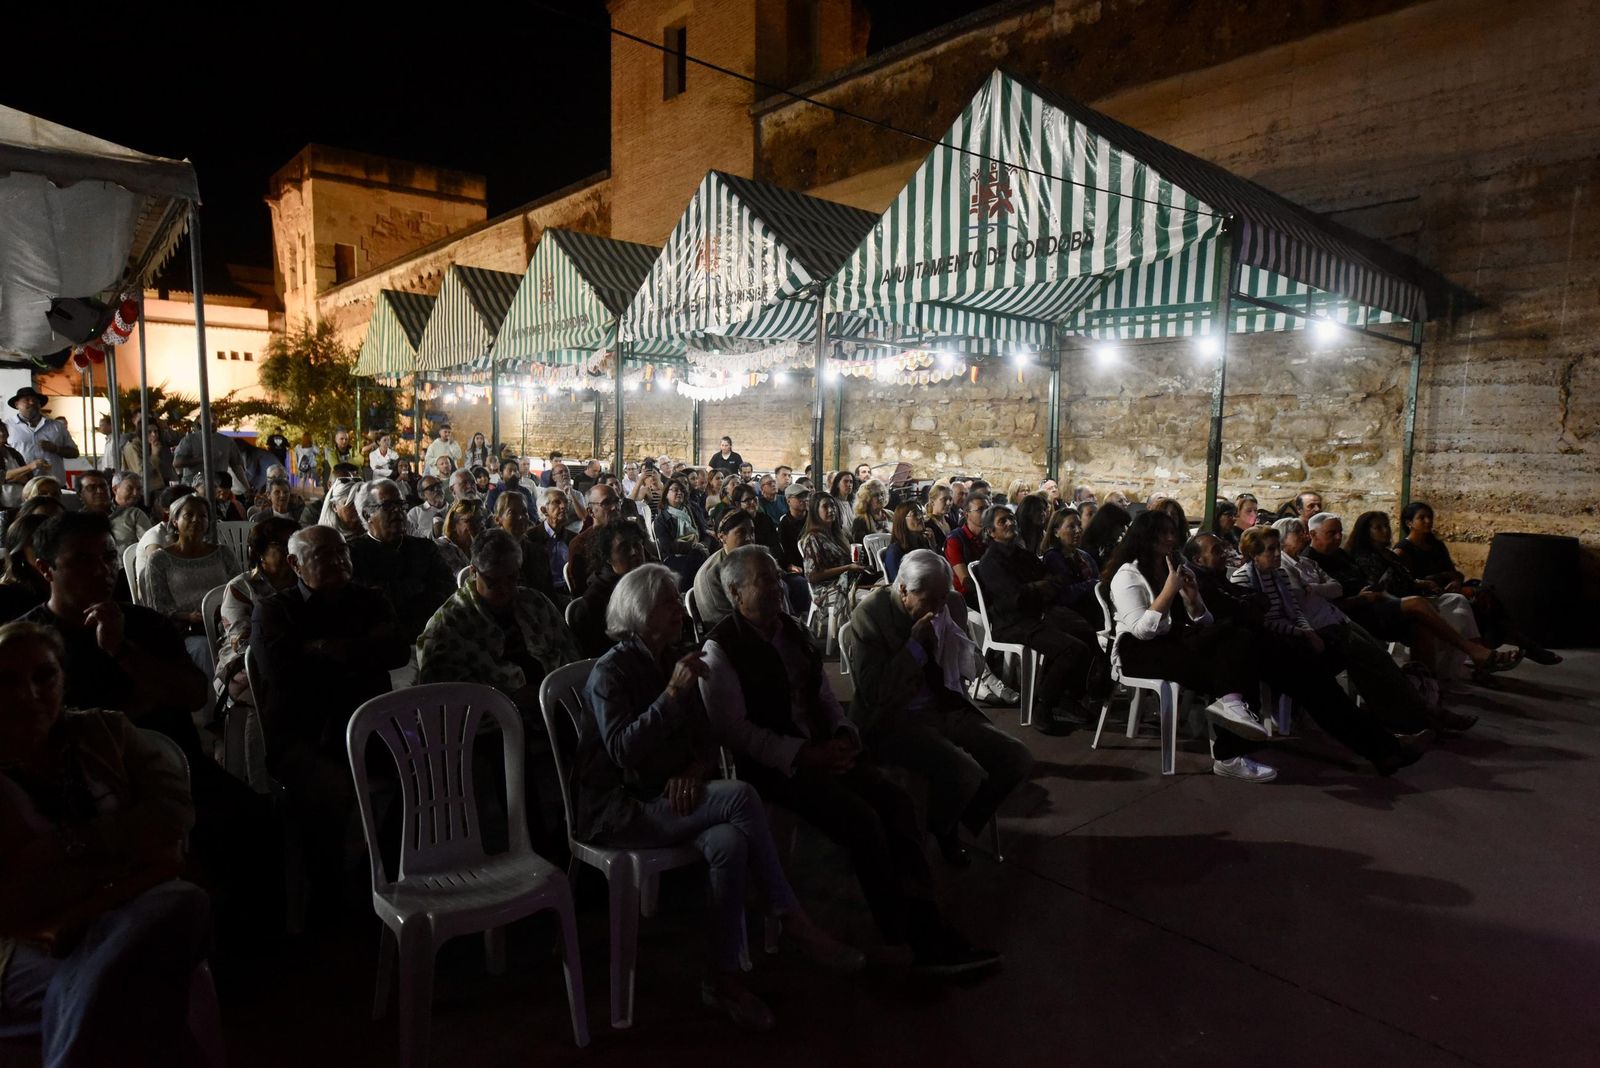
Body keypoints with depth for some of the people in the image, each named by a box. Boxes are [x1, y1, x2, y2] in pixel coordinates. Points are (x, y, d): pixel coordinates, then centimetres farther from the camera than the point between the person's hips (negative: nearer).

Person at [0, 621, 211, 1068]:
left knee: (184, 905, -34)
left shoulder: (103, 732, 16)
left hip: (123, 913, 3)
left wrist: (67, 843, -9)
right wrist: (131, 851, -10)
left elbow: (176, 806, 3)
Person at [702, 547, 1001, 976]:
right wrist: (801, 755, -18)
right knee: (862, 819, -24)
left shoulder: (793, 631, 15)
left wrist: (844, 735, 1)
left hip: (821, 752, 7)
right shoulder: (721, 648, -7)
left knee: (898, 804, -15)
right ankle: (904, 938, -9)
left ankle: (927, 931, -14)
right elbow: (733, 728, -13)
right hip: (773, 766, -7)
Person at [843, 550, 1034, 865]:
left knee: (1018, 759, -11)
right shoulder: (870, 614, -12)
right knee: (964, 773, -30)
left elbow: (968, 668, 10)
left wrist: (942, 637, -10)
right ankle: (937, 833, 5)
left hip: (945, 710, 6)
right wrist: (915, 646, -19)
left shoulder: (942, 608, 3)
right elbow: (874, 694, -17)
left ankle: (964, 821, 15)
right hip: (894, 721, -6)